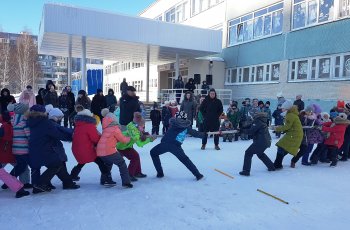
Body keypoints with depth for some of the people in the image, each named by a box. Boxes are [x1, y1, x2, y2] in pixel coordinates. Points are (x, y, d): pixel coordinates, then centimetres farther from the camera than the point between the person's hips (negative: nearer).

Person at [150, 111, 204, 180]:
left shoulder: (173, 122, 10)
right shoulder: (186, 127, 13)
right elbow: (195, 133, 20)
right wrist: (204, 134, 36)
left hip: (165, 143, -1)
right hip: (176, 146, 1)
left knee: (153, 152, 23)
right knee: (185, 159, 20)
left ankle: (160, 173, 21)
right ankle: (198, 175, 16)